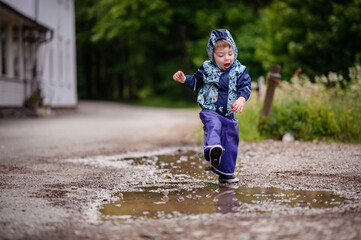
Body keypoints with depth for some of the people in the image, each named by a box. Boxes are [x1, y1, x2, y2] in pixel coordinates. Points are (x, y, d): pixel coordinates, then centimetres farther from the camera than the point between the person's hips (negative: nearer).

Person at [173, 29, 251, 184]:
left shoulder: (239, 71, 1)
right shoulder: (207, 68, 2)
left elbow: (245, 86, -6)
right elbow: (196, 81, 15)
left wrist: (241, 99, -26)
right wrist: (184, 79, -2)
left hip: (228, 114, 3)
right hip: (210, 111, -2)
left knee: (230, 141, 7)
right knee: (213, 125, -36)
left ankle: (225, 174, 19)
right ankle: (213, 148, -62)